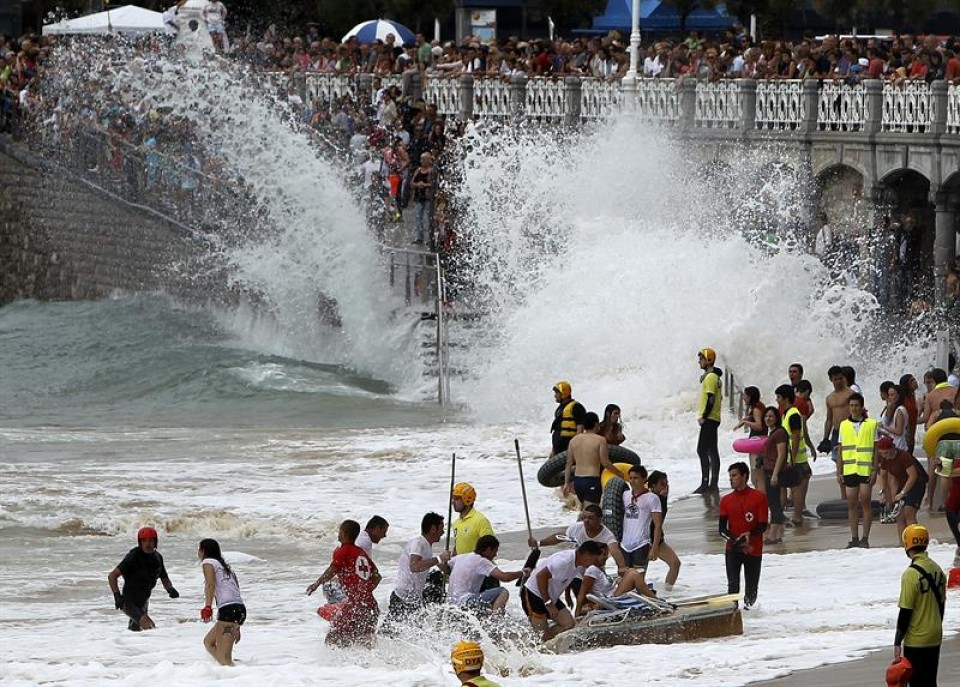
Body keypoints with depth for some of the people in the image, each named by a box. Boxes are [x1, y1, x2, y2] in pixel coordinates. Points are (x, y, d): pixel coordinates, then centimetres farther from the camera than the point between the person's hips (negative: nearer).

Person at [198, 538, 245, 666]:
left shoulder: (208, 562, 4)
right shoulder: (225, 566, 28)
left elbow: (211, 585, -14)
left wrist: (207, 606, -27)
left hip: (228, 610, -9)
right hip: (239, 609, 9)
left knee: (223, 657, -12)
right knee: (208, 642, 23)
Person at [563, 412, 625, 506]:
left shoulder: (573, 440, 9)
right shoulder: (600, 440, -7)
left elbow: (568, 464, 10)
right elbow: (605, 463, -9)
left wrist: (566, 483, 15)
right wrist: (620, 474, 5)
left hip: (577, 481, 6)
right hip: (592, 480, -6)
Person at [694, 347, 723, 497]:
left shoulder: (710, 377, -13)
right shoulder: (715, 376, 19)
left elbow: (711, 399, -21)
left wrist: (703, 416, -19)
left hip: (708, 419, -11)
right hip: (713, 419, 11)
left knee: (702, 450, -12)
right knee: (712, 451, 11)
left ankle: (705, 484, -14)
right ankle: (713, 484, 13)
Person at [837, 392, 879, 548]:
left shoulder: (871, 424, 3)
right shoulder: (844, 425, 12)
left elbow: (876, 449, 3)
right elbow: (840, 450, 14)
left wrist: (875, 471, -4)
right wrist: (839, 472, 8)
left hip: (866, 469, -3)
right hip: (849, 470, 3)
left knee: (865, 502, -5)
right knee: (851, 504, 4)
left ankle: (865, 538, 0)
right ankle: (854, 538, 11)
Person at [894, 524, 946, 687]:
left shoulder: (911, 574, -19)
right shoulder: (937, 570, 3)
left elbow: (905, 612, -17)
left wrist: (897, 643, -11)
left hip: (916, 640, -7)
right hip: (935, 638, 7)